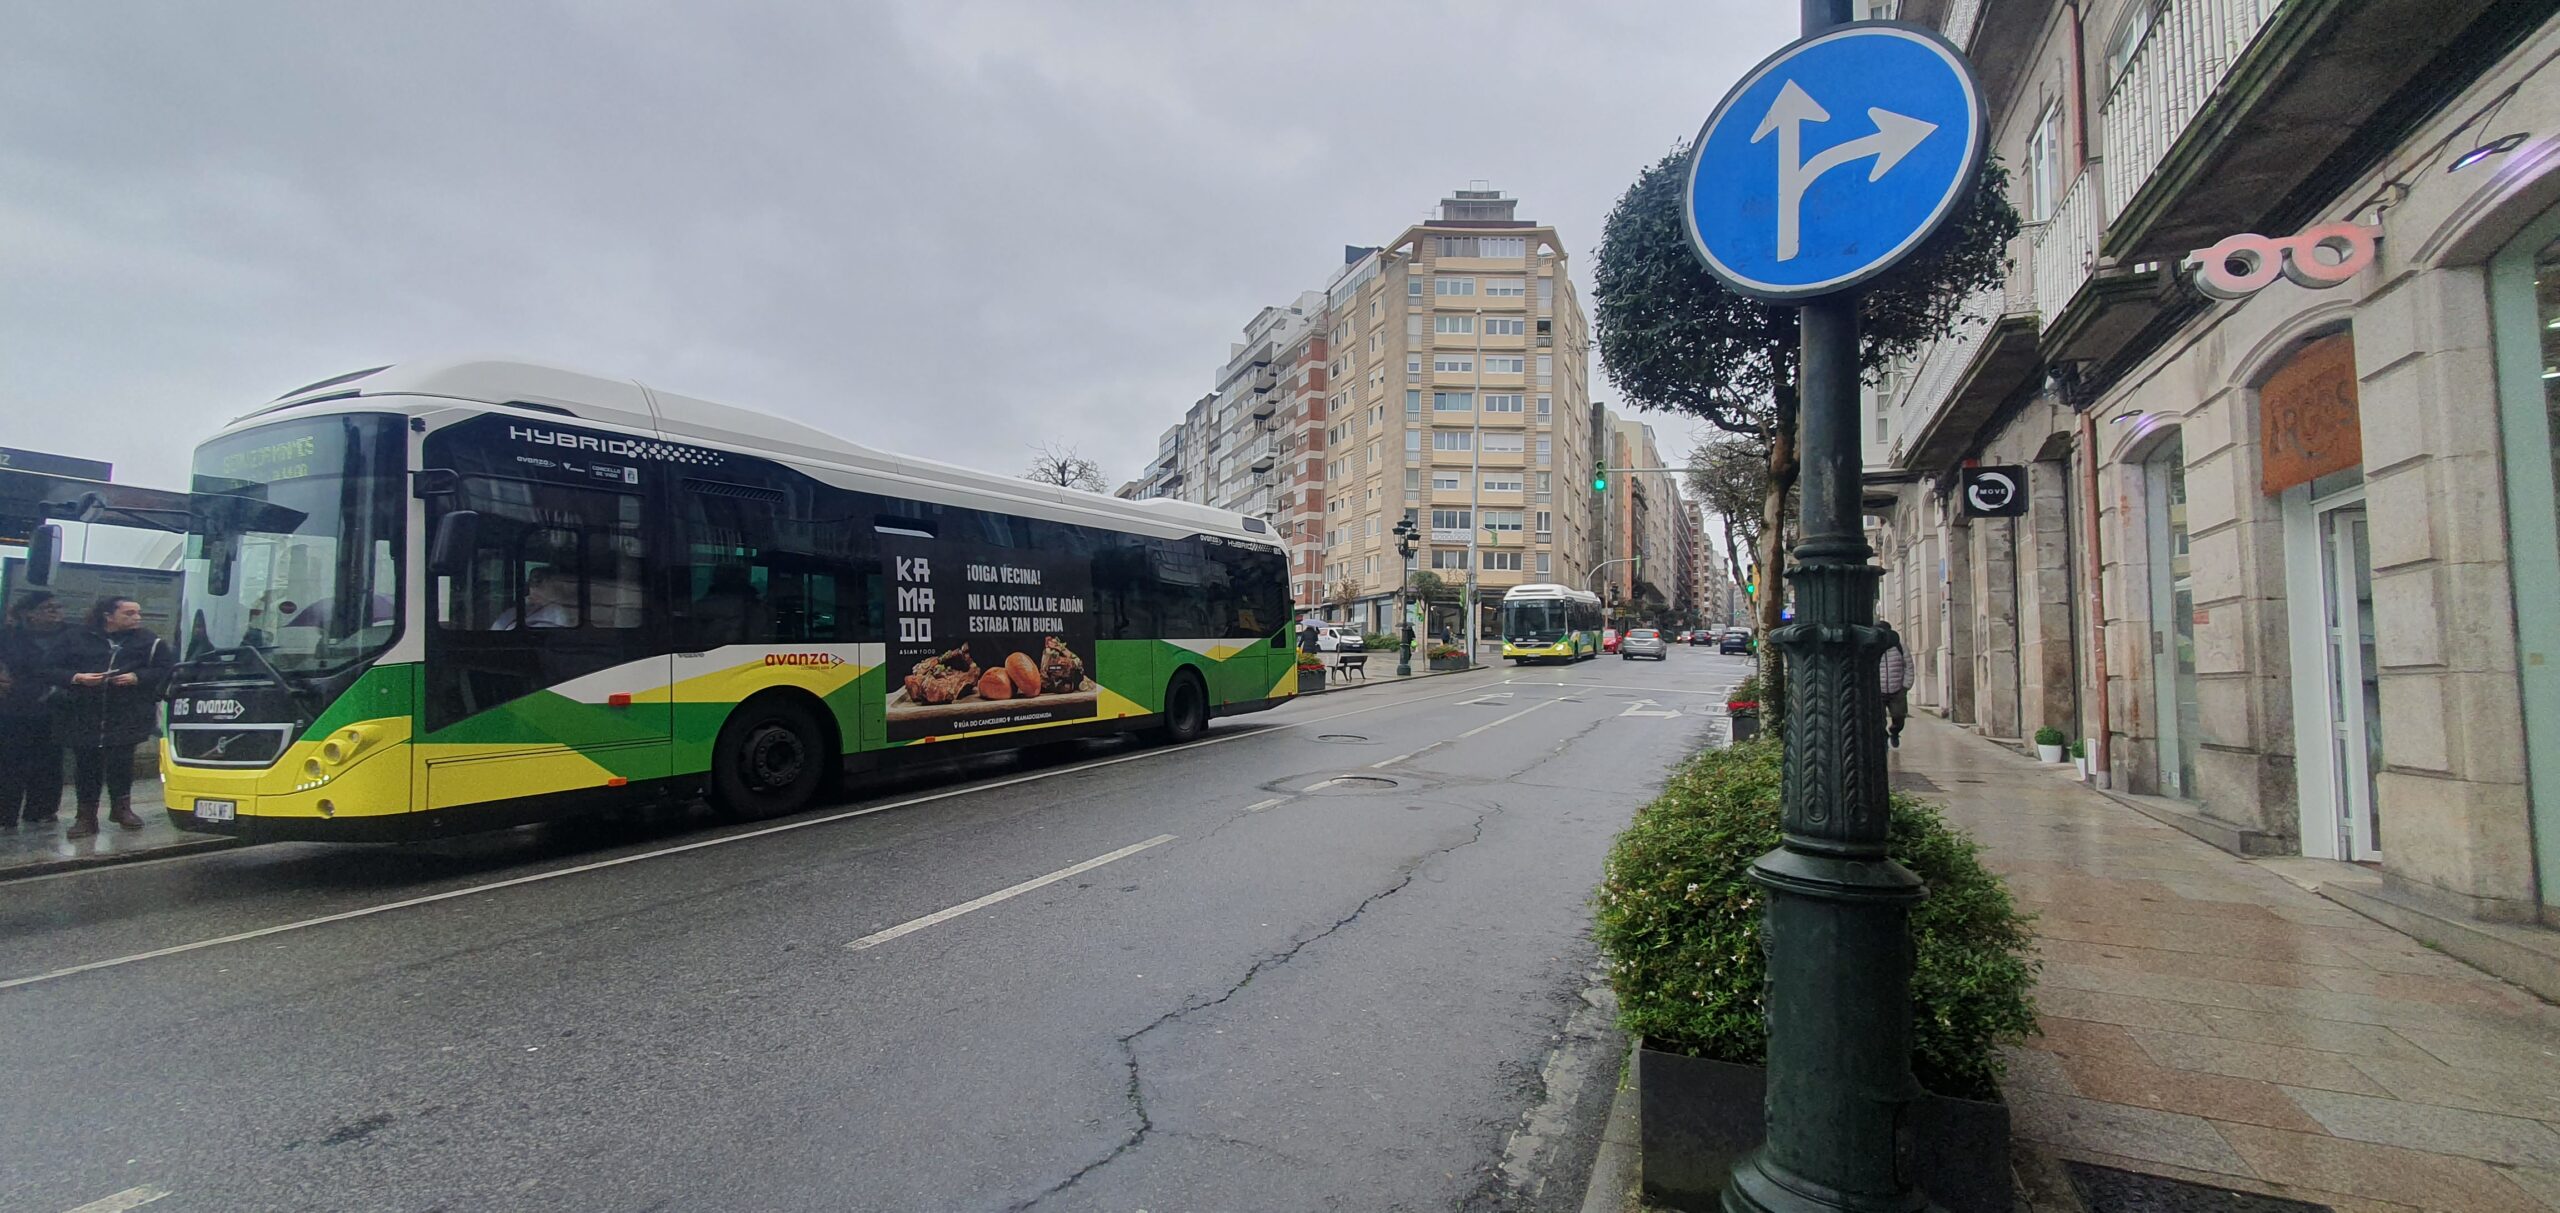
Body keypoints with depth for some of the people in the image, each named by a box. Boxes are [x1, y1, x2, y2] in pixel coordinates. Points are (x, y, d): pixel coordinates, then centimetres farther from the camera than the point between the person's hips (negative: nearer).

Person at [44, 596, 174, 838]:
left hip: (126, 716, -1)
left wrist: (137, 677, -12)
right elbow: (49, 669, 6)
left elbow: (166, 670, 3)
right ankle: (85, 817, 9)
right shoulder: (76, 640, 8)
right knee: (86, 764, 2)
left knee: (121, 761, 0)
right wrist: (76, 678, -11)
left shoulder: (149, 642, 7)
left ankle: (121, 807, 17)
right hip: (83, 716, 1)